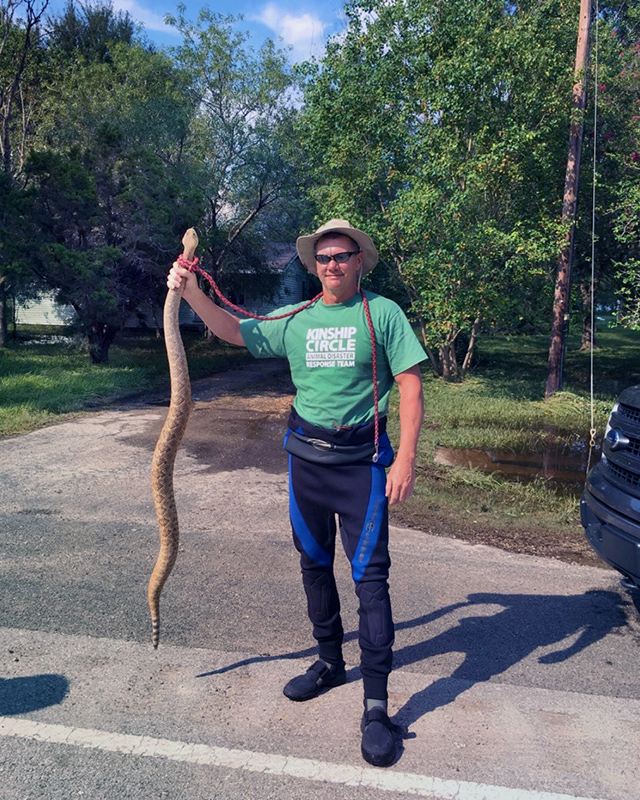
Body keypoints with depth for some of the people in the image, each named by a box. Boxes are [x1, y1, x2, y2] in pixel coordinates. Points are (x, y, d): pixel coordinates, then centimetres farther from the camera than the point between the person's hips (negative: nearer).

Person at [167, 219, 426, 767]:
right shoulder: (295, 320, 7)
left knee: (370, 574, -5)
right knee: (314, 564, 15)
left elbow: (410, 385, -8)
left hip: (361, 459, -5)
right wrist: (192, 293, -8)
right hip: (305, 455, 5)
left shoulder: (383, 313, -4)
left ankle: (376, 705, 6)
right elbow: (234, 331, 9)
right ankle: (330, 662, 36)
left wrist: (406, 460, -16)